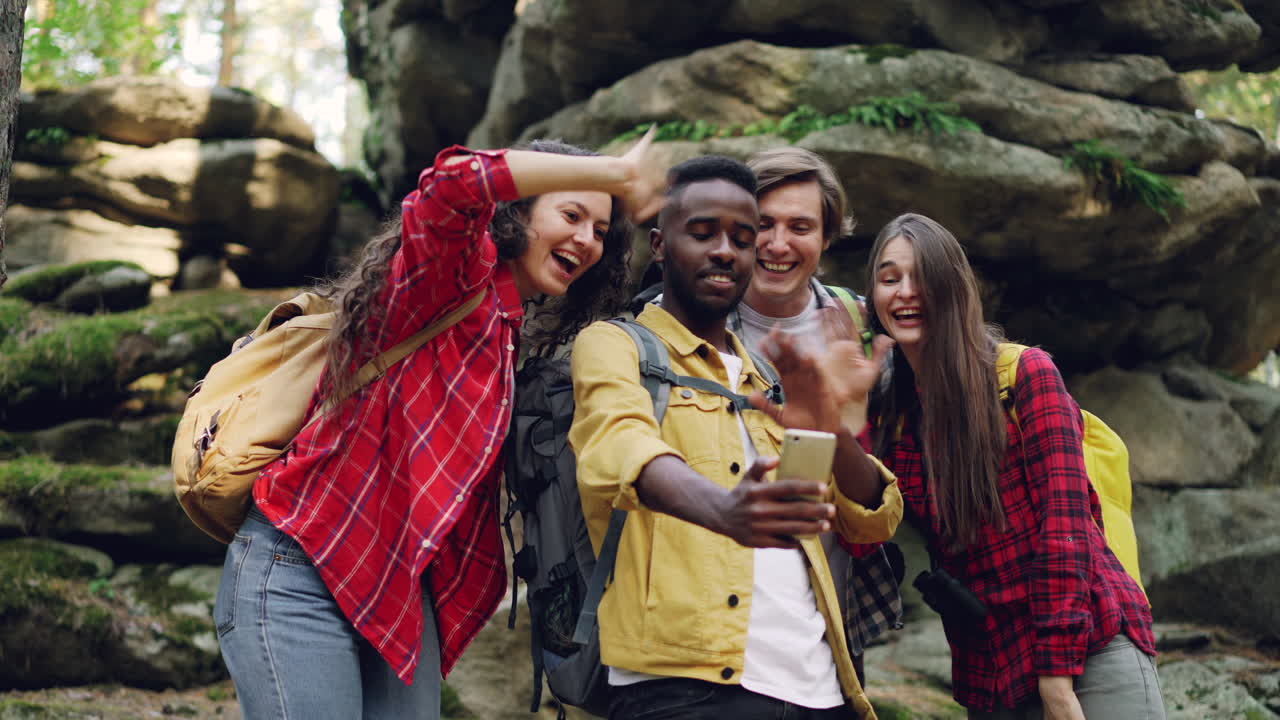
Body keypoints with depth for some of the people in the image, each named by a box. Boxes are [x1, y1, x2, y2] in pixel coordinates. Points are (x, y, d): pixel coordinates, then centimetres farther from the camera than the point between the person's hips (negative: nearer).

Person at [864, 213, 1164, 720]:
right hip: (987, 672, 5)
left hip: (1088, 648, -4)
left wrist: (1057, 675, -16)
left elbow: (1063, 517, -10)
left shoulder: (1027, 373, -3)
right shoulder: (887, 416, 10)